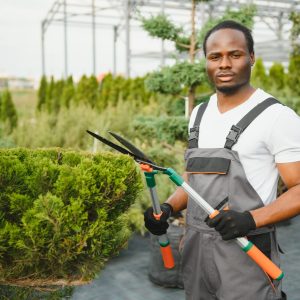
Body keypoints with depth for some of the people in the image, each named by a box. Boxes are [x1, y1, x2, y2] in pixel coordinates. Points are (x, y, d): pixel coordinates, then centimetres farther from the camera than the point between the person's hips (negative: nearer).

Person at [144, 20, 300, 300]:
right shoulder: (199, 114, 9)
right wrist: (168, 207, 0)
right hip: (195, 249, 6)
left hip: (246, 254, -6)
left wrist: (252, 219, -26)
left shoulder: (277, 116, -11)